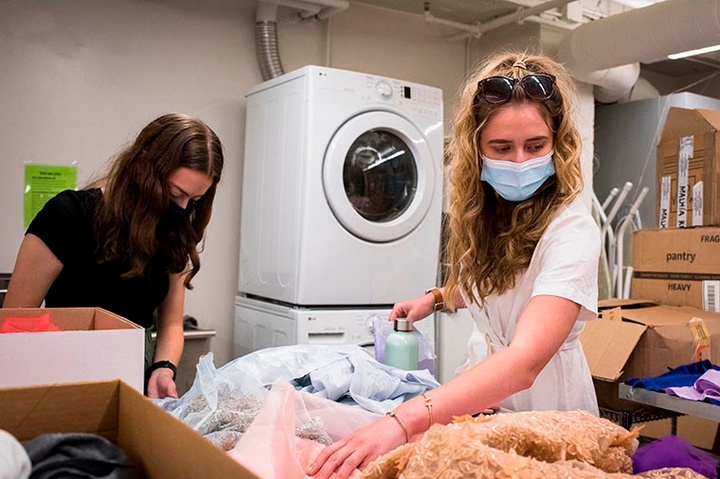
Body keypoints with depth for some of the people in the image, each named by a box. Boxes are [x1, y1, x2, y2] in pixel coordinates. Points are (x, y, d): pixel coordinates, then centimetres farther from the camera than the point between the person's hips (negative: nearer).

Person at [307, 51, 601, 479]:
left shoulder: (571, 230, -29)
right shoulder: (480, 210, -6)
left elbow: (523, 362, -43)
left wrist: (403, 421, -55)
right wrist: (438, 298, -1)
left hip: (543, 410, -6)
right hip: (483, 393, 6)